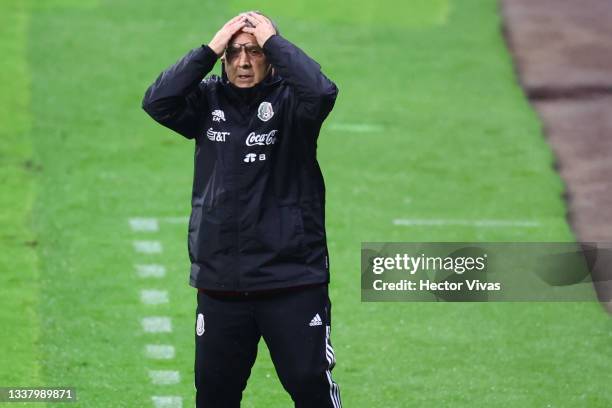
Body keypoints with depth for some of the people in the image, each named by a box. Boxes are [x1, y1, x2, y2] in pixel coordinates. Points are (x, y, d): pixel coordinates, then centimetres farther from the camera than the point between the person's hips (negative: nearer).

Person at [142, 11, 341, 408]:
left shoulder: (289, 100, -4)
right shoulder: (208, 100, 5)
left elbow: (321, 92, -25)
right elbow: (157, 103, -11)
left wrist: (273, 40, -16)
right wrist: (210, 49, -12)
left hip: (294, 282, -3)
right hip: (220, 283, 3)